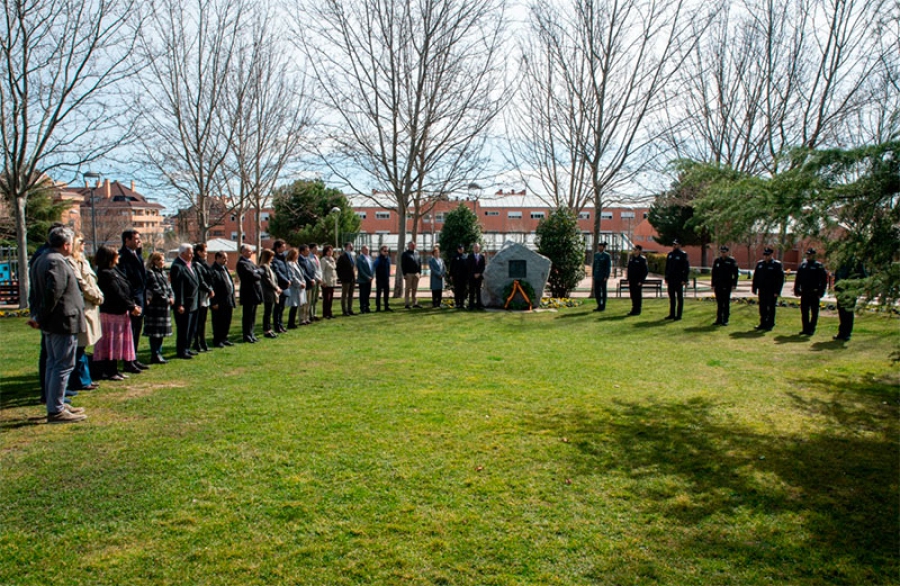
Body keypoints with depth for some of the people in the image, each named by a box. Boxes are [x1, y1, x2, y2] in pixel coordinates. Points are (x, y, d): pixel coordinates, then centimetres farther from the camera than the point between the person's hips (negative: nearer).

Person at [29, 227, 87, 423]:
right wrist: (40, 318, -15)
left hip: (49, 325, 11)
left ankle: (56, 405, 26)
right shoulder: (57, 262, -18)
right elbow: (52, 294, -25)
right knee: (63, 366, -5)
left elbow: (35, 292, 18)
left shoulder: (40, 260, 15)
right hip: (63, 322, -11)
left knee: (53, 364, 17)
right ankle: (56, 411, -2)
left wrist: (36, 315, 14)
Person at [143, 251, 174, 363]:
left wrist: (172, 297, -4)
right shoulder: (150, 273, -9)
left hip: (165, 307, 8)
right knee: (155, 332, -4)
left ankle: (158, 353, 20)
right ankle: (155, 355, 2)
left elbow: (168, 287, 14)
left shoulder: (163, 273, 16)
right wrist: (166, 299, -14)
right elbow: (155, 289, -16)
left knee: (161, 332, 12)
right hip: (155, 306, -8)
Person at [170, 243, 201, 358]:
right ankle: (181, 351, 11)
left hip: (193, 304, 9)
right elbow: (177, 287, -21)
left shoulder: (189, 265, 11)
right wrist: (180, 304, -22)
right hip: (184, 305, -9)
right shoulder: (177, 266, -17)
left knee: (192, 329, 17)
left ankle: (186, 348, 28)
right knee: (183, 330, 1)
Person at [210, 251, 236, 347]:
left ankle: (224, 338, 25)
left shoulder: (225, 269, 16)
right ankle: (217, 341, 10)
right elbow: (212, 288, -18)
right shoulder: (213, 271, -13)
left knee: (227, 322, 14)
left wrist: (232, 301, 16)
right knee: (218, 322, 1)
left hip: (228, 301, 9)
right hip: (219, 303, -9)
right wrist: (214, 302, -20)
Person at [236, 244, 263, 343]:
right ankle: (247, 336, 5)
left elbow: (261, 271, 10)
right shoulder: (242, 263, -14)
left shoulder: (250, 262, 17)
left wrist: (257, 271, -10)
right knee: (247, 315, -1)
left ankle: (251, 334, 23)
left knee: (252, 315, 15)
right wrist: (259, 276, -2)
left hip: (254, 292, 9)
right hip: (248, 293, -9)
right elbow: (252, 275, -21)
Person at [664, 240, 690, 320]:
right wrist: (666, 278, 11)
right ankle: (672, 314, 17)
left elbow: (687, 268, -9)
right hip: (671, 280, 6)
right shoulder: (669, 255, 13)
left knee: (679, 298, 1)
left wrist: (684, 280, -15)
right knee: (671, 298, 10)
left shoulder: (683, 255, -5)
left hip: (679, 280, -6)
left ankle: (679, 315, 4)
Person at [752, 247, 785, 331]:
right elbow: (755, 277, 12)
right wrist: (754, 289, 8)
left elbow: (781, 279, -8)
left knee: (771, 308, 3)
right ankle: (763, 323, 20)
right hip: (762, 290, 5)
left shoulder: (777, 265, -6)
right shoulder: (759, 264, 8)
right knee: (762, 308, 10)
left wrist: (777, 291, -13)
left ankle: (770, 324, 11)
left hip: (772, 291, -4)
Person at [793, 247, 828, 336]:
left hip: (814, 293, -4)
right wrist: (796, 290, 7)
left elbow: (824, 279, -7)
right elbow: (798, 279, 13)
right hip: (804, 293, 4)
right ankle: (805, 329, 15)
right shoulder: (802, 265, 9)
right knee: (804, 312, 7)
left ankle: (811, 329, 11)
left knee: (814, 312, 4)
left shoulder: (819, 266, -4)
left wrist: (821, 292, -12)